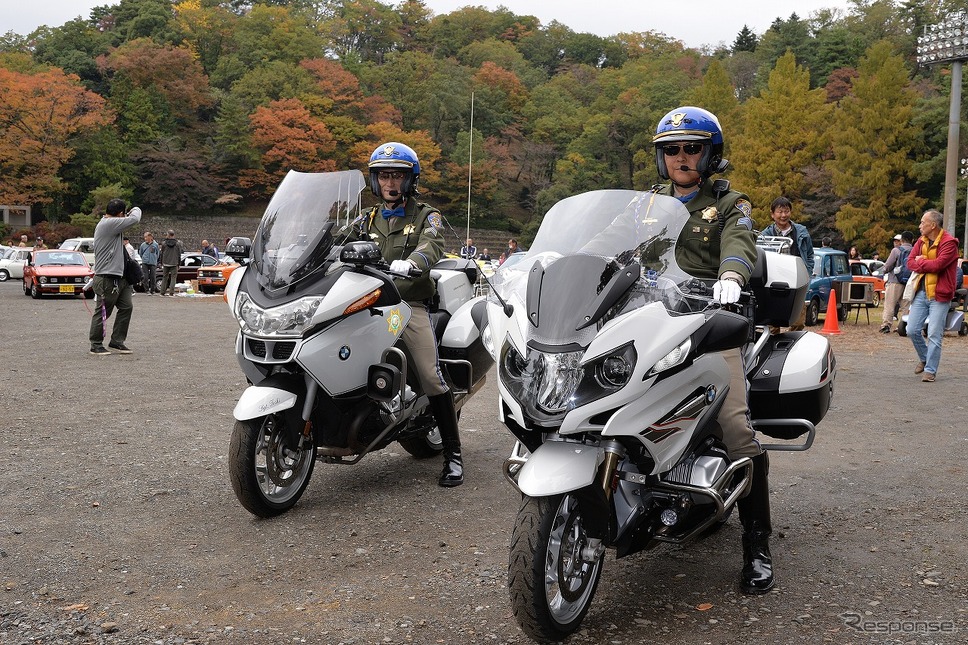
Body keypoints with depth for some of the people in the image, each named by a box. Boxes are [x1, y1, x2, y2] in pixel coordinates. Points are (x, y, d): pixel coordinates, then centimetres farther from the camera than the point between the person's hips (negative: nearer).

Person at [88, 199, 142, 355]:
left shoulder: (106, 223, 16)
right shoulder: (109, 224, -17)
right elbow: (134, 219, -16)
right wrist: (136, 209, 2)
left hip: (118, 277, 10)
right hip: (107, 279, -10)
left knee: (126, 307, 10)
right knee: (102, 312, 0)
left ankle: (116, 341, 19)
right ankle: (96, 345, 10)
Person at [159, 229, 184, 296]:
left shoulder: (164, 243, -2)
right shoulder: (177, 243, -3)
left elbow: (162, 254, 5)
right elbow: (179, 254, 1)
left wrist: (161, 263, 15)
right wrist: (179, 263, 8)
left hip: (166, 263, 1)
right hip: (174, 263, -1)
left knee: (165, 277, 11)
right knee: (173, 278, 1)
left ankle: (163, 292, 12)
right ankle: (171, 292, -8)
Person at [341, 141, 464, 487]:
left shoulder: (427, 217, 9)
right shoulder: (367, 220, 23)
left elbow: (431, 247, -12)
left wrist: (408, 263, -35)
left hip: (410, 304, -4)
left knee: (431, 378, -13)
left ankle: (453, 453, -5)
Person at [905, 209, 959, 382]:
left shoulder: (949, 243, -10)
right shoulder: (921, 241, 10)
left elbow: (938, 264, -22)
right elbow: (910, 262, 2)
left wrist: (921, 261, -6)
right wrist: (928, 265, -13)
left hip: (939, 295, -6)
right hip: (921, 293, 6)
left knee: (934, 335, -5)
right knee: (912, 330, 6)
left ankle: (930, 370, 3)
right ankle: (924, 359, 29)